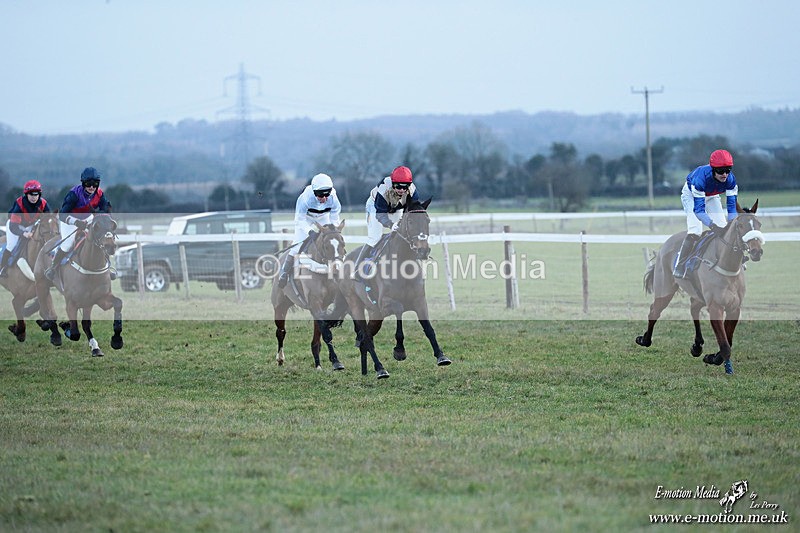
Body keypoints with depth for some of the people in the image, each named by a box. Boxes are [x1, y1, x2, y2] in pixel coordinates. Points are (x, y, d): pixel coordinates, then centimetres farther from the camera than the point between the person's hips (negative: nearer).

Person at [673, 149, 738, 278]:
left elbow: (732, 206, -29)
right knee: (694, 231, -22)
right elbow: (698, 209, -44)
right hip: (691, 194, -5)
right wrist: (712, 225, -57)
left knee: (723, 228, -5)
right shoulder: (701, 177, -44)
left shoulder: (730, 179, -31)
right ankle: (679, 266, -12)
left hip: (712, 196, 5)